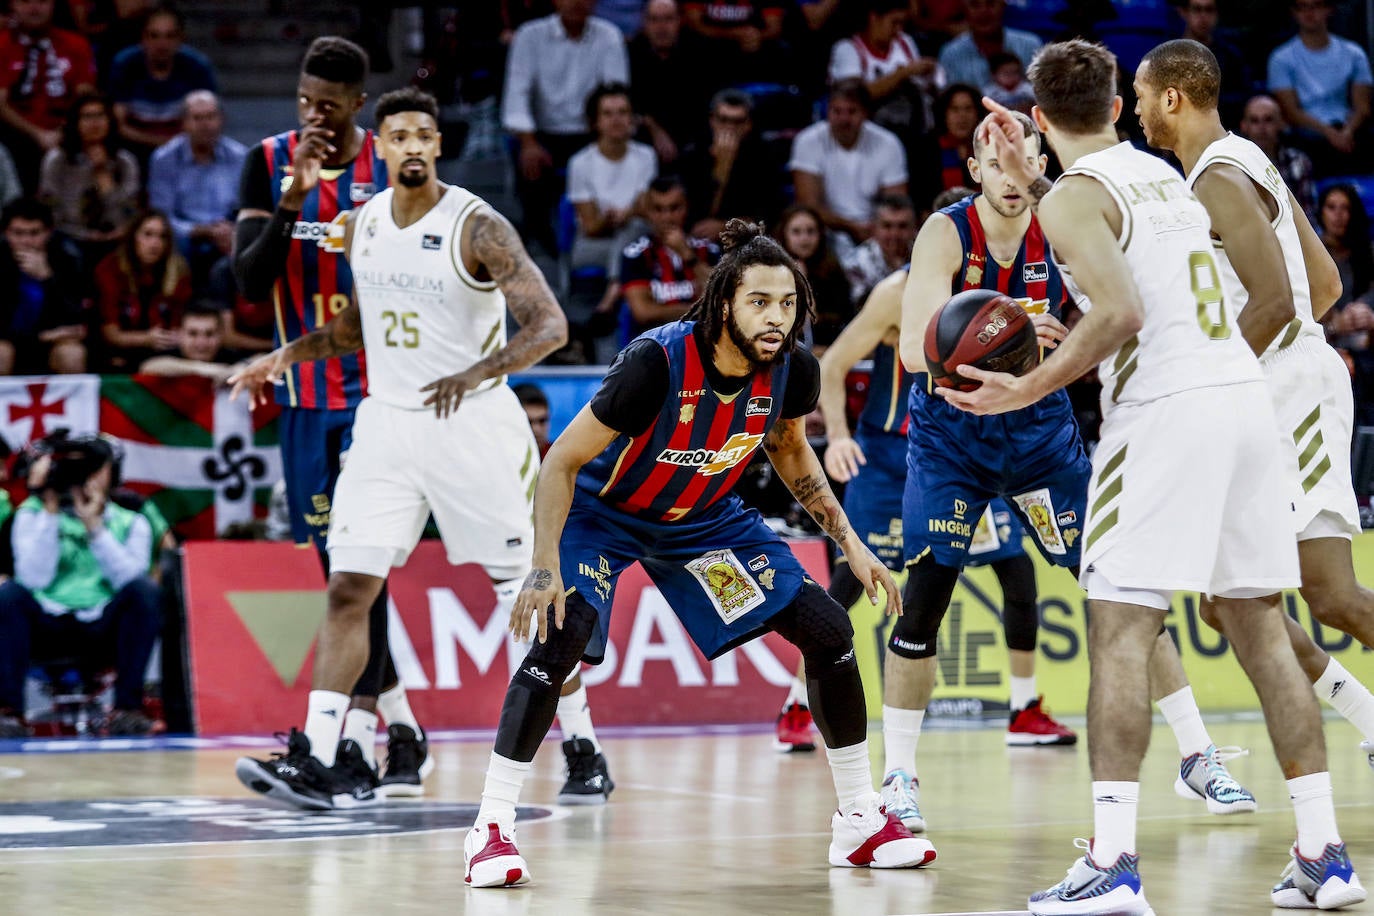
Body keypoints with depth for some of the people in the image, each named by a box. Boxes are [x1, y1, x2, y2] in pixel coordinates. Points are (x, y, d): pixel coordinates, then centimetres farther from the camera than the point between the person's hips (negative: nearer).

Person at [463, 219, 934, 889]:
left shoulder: (792, 370, -19)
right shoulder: (656, 362, -35)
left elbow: (788, 446, 6)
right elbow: (561, 463, -26)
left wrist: (849, 542, 2)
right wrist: (545, 566, -36)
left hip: (704, 518, 5)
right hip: (602, 511, -5)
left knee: (828, 631, -3)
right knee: (560, 639, -29)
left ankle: (861, 821, 11)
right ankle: (492, 829, -19)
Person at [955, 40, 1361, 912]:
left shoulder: (1076, 197, -4)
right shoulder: (1161, 173, 20)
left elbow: (1120, 313, -18)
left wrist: (1031, 390, -12)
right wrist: (1028, 179, 37)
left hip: (1165, 412, -7)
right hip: (1245, 395, 7)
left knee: (1121, 629, -7)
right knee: (1260, 627, 12)